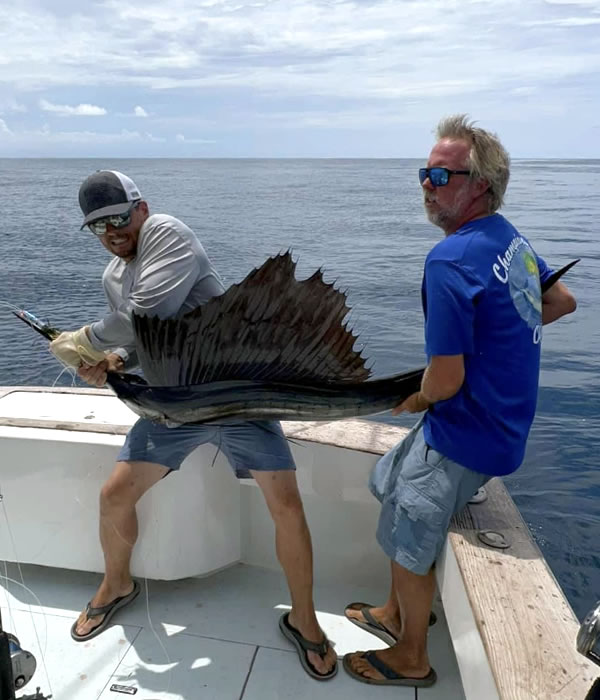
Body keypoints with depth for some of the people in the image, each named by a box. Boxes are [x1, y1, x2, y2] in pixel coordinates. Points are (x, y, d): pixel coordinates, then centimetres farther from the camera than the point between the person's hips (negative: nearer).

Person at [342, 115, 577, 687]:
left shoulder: (451, 259, -26)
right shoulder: (511, 239, 3)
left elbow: (445, 382, -27)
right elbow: (563, 302, 19)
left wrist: (413, 401, -5)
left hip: (467, 435, -10)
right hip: (506, 420, 10)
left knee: (408, 541, 9)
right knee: (392, 488, 24)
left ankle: (410, 659, 35)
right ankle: (395, 613, 42)